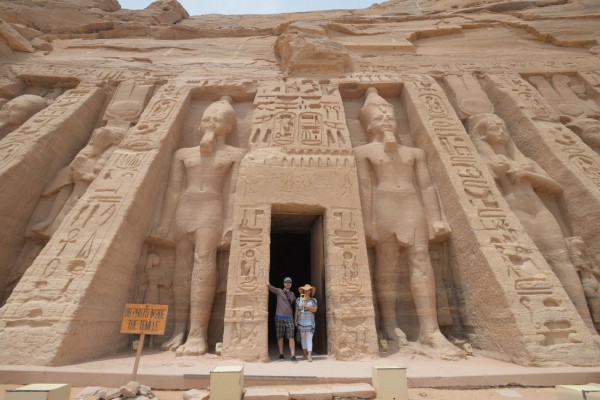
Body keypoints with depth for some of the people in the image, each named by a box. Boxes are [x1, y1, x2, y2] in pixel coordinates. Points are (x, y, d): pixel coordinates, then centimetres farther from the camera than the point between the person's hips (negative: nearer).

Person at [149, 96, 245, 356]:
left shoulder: (234, 154, 11)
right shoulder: (184, 154, 19)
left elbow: (231, 192, 2)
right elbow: (173, 191, 14)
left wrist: (229, 224, -8)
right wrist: (165, 225, 9)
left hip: (211, 210, -3)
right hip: (184, 210, 4)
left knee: (203, 262, -17)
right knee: (182, 267, 0)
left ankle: (198, 333, -18)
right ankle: (180, 330, 5)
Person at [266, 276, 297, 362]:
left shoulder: (292, 294, 15)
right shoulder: (279, 291, 2)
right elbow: (268, 285, -6)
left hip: (289, 318, 2)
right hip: (279, 317, -2)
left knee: (291, 337, -4)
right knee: (280, 337, 5)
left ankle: (293, 356, -2)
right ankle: (281, 354, 18)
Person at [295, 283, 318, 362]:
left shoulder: (313, 300, 2)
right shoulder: (299, 300, 5)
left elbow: (315, 310, -7)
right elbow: (296, 310, 7)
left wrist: (306, 306, -17)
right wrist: (295, 320, 3)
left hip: (310, 322, -2)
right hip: (301, 322, 2)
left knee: (309, 339, -7)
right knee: (303, 338, 6)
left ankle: (309, 356, -9)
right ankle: (305, 354, 17)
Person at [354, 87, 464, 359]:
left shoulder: (414, 153, 21)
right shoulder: (364, 151, 11)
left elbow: (426, 186, 14)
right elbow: (365, 187, 0)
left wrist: (435, 218, 4)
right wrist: (367, 221, -9)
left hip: (413, 207, 3)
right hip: (383, 206, -3)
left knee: (421, 262, -8)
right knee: (386, 265, -1)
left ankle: (430, 330, -6)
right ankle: (389, 323, 11)